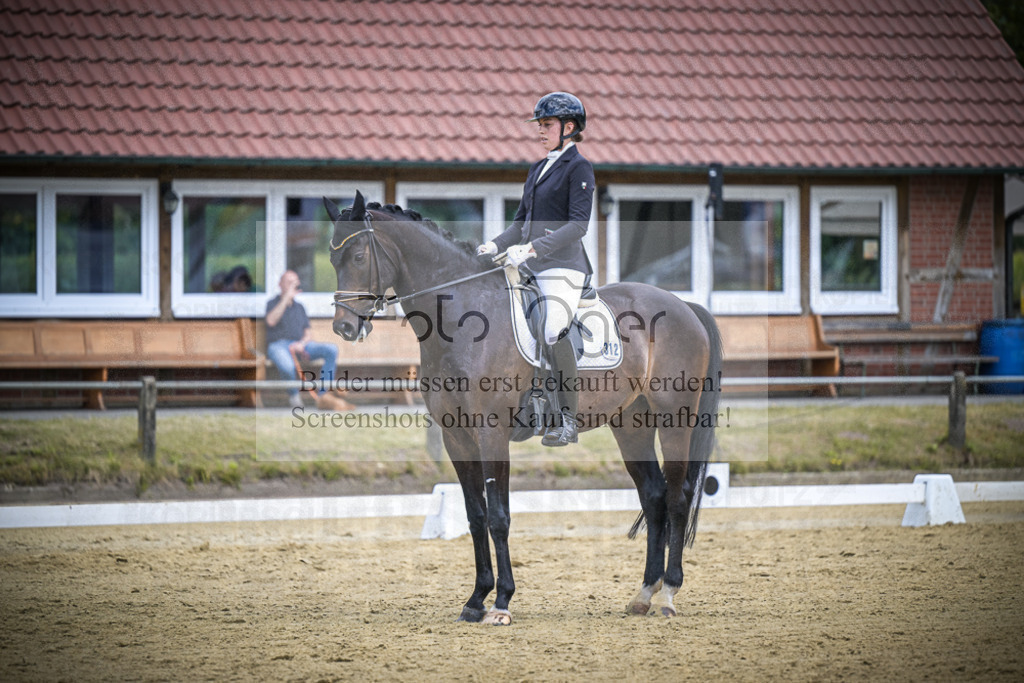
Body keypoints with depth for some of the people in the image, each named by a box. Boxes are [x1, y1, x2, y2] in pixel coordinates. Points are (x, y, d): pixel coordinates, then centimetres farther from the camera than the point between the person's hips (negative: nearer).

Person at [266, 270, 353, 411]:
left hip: (300, 345, 5)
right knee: (287, 366, -42)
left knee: (332, 350, -22)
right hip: (278, 345, -5)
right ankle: (293, 396, -11)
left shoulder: (300, 308, 26)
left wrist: (302, 343, -7)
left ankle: (323, 395, -26)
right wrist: (287, 297, -14)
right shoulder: (271, 304, 10)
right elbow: (271, 321, -14)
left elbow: (308, 333, 18)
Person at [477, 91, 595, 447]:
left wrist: (533, 248, -24)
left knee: (553, 332, -22)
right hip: (531, 270, 9)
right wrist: (497, 245, 4)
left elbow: (578, 224, -15)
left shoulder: (578, 168, -5)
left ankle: (568, 420, -17)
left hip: (563, 267, -9)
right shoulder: (538, 169, 20)